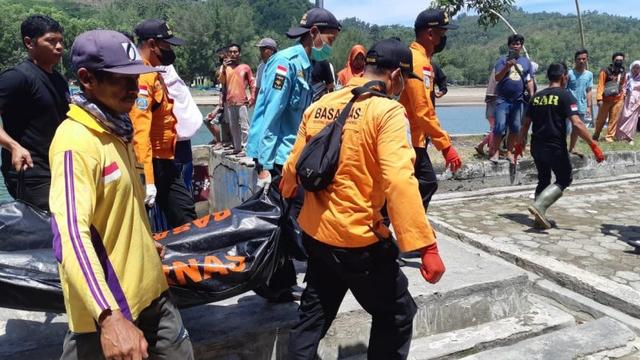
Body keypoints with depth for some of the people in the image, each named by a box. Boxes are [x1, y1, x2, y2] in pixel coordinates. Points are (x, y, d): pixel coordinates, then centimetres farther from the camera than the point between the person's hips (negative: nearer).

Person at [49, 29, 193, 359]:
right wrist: (109, 315, -40)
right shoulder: (75, 141, -20)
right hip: (103, 306, -8)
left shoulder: (116, 129, 8)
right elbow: (71, 233, -31)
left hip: (146, 289, 9)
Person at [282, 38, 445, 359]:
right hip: (358, 239, -6)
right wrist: (426, 246, -24)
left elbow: (294, 166, 13)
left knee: (313, 315, 23)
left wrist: (285, 193, 35)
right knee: (396, 315, 15)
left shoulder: (319, 106, 5)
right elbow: (400, 182, -25)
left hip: (314, 233, 7)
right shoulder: (386, 111, -14)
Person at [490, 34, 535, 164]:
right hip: (503, 100, -4)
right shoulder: (503, 60, 3)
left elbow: (529, 80, 15)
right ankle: (495, 152, 1)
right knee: (500, 126, -10)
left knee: (515, 128, 7)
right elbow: (497, 78, -8)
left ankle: (509, 152, 18)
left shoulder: (526, 62, 13)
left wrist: (532, 95, 4)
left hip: (518, 100, 4)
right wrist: (507, 66, -22)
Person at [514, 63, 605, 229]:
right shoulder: (565, 95, -8)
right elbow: (576, 124, -18)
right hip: (555, 148, -6)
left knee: (543, 180, 19)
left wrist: (520, 143, 23)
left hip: (537, 147, 6)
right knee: (564, 179, 9)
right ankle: (539, 205, -11)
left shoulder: (537, 97, 9)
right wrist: (593, 145, -15)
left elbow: (526, 123, 13)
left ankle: (540, 217, 19)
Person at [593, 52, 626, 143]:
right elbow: (600, 85, -13)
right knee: (601, 119, 5)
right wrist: (599, 98, -21)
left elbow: (623, 85, 19)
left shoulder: (623, 72, 9)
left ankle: (609, 136, 9)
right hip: (606, 99, -4)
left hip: (618, 100, 4)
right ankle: (595, 136, 21)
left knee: (614, 119, 2)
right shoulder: (605, 71, -9)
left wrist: (623, 96, 16)